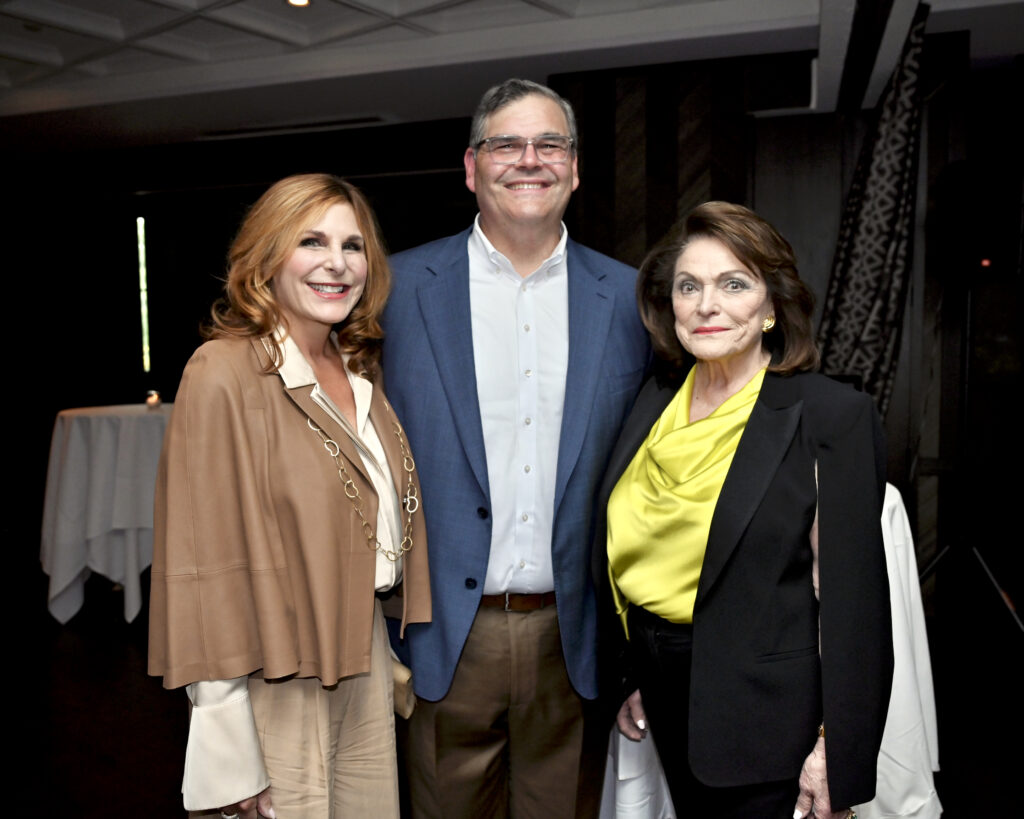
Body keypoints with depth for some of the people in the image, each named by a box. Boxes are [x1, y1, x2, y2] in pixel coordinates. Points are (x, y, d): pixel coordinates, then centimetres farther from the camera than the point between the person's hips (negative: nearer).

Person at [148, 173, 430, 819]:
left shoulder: (358, 371, 6)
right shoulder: (225, 375, -16)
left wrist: (402, 657, 14)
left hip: (365, 654, 7)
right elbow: (206, 563, -17)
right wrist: (233, 758, -15)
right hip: (281, 684, -7)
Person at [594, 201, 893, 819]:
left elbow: (851, 594, -14)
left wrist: (836, 753, -13)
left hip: (766, 718, -5)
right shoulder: (656, 400, 2)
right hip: (667, 705, 5)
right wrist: (629, 678, 12)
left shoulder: (833, 415, -14)